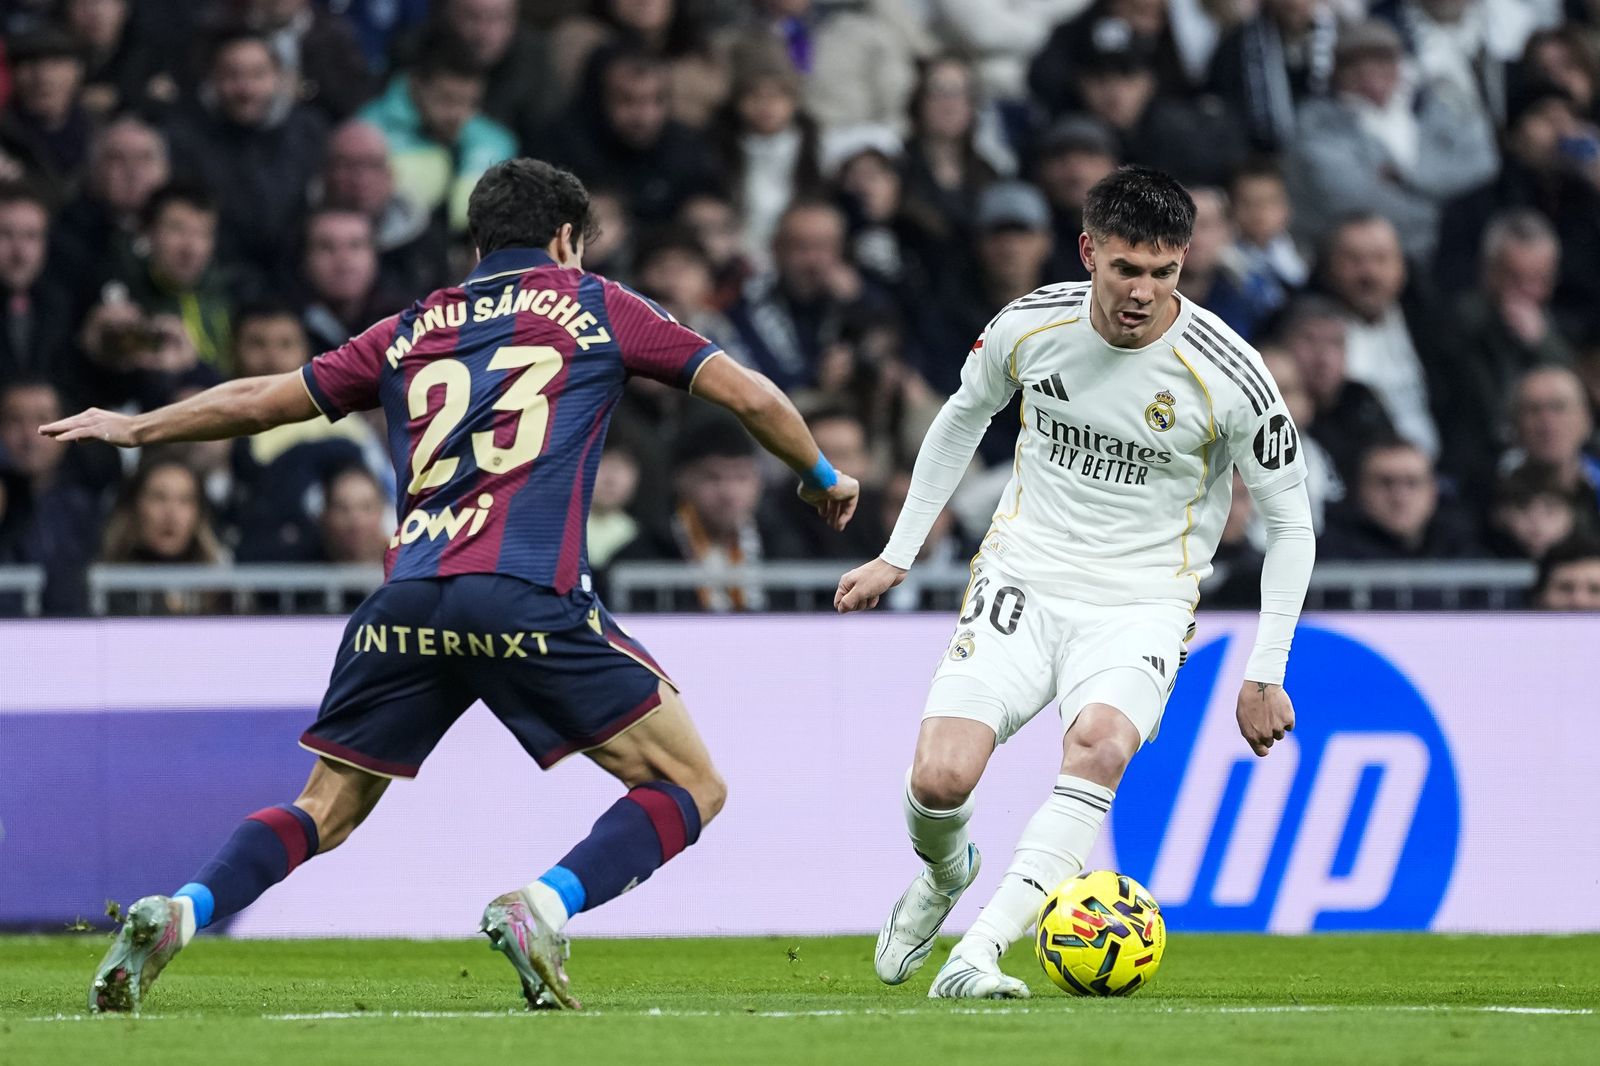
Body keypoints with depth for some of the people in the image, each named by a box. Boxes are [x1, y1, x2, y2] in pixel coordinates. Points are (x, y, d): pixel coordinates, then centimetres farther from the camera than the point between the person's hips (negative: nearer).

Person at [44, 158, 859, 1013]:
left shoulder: (411, 332, 24)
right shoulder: (593, 307, 16)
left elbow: (259, 400, 30)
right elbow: (749, 397, 17)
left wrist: (134, 428, 46)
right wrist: (823, 478, 36)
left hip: (407, 600, 4)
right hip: (527, 599, -4)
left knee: (325, 812, 16)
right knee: (690, 787, 4)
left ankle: (176, 915, -9)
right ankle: (545, 907, -20)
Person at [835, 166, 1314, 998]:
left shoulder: (1229, 376, -14)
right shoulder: (1027, 328, -6)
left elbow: (1289, 523, -2)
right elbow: (963, 417, 16)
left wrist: (1265, 674, -4)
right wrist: (897, 556, 17)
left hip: (1141, 605, -2)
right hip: (1022, 581, 2)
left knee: (1097, 746, -33)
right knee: (939, 780, -16)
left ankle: (978, 953, -35)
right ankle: (944, 873, 22)